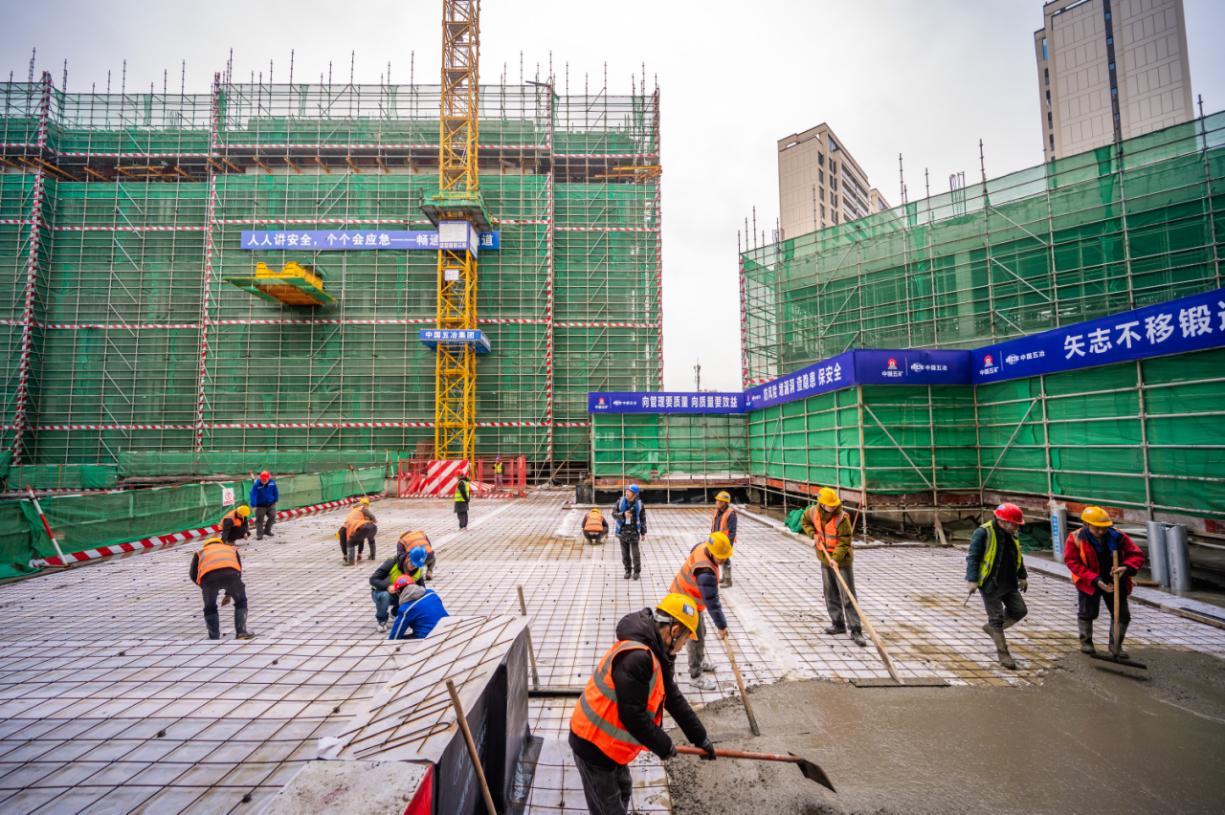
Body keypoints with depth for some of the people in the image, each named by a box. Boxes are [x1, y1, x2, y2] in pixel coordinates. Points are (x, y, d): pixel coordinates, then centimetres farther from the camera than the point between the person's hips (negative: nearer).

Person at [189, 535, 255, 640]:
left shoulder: (200, 552, 39)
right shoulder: (232, 549, 40)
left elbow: (193, 574, 23)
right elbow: (239, 571, 33)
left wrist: (204, 587, 39)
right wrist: (228, 594, 41)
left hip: (208, 575, 0)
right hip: (230, 573, 0)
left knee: (210, 608, 24)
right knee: (241, 602, 23)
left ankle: (214, 637, 19)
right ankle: (241, 631, 17)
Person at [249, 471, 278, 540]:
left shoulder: (272, 483, -8)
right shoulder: (256, 485, -19)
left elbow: (275, 492, 7)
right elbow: (253, 495, -22)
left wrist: (275, 501, 15)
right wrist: (254, 506, -29)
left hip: (270, 504, 3)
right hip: (260, 506, -3)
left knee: (272, 516, 0)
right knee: (259, 520, 1)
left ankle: (267, 530, 19)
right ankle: (259, 534, 11)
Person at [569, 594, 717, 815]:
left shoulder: (656, 655, 2)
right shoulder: (635, 657, -32)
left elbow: (674, 699, 11)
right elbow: (633, 716, -29)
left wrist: (700, 738, 16)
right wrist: (664, 747, -13)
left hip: (609, 740, 9)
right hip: (593, 744, -9)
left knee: (623, 789, 27)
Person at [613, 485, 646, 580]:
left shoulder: (639, 504, -8)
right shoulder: (620, 501, -7)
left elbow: (643, 519, 0)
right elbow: (614, 514, -8)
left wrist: (643, 533, 0)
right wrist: (623, 514, -26)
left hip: (634, 531, -1)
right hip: (622, 531, 2)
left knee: (635, 553, 1)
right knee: (625, 553, 9)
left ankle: (636, 571, 19)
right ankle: (628, 571, 25)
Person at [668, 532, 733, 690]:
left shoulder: (702, 546, -14)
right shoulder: (706, 573, -38)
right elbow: (712, 602, -31)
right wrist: (721, 626, -22)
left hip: (682, 593, 9)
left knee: (700, 632, 25)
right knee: (697, 638, 4)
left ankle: (699, 661, 46)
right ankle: (695, 676, 19)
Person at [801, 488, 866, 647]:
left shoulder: (842, 517, -22)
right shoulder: (814, 511, -6)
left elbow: (844, 541, -21)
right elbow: (805, 521, 14)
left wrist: (836, 558, -30)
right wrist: (813, 534, -2)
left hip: (842, 560, -6)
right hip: (825, 559, 6)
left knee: (848, 596, -3)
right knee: (830, 594, 15)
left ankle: (856, 631, 5)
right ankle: (838, 624, 30)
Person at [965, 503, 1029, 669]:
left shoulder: (1011, 534, 5)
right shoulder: (983, 533, -19)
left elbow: (1018, 557, 20)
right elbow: (973, 557, -19)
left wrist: (1022, 576, 21)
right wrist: (972, 579, -22)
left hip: (1009, 584, 7)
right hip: (990, 585, -7)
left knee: (1020, 611, 9)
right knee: (996, 618, 1)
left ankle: (991, 629, 29)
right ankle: (1002, 653, 14)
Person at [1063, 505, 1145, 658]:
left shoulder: (1118, 536, -12)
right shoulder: (1076, 538, -18)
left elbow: (1137, 554, -7)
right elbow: (1072, 562, -17)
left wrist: (1126, 567, -28)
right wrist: (1095, 580, -25)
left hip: (1115, 582, 3)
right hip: (1089, 583, -2)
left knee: (1122, 615, 8)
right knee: (1087, 613, 10)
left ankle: (1116, 645, 29)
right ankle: (1086, 641, 31)